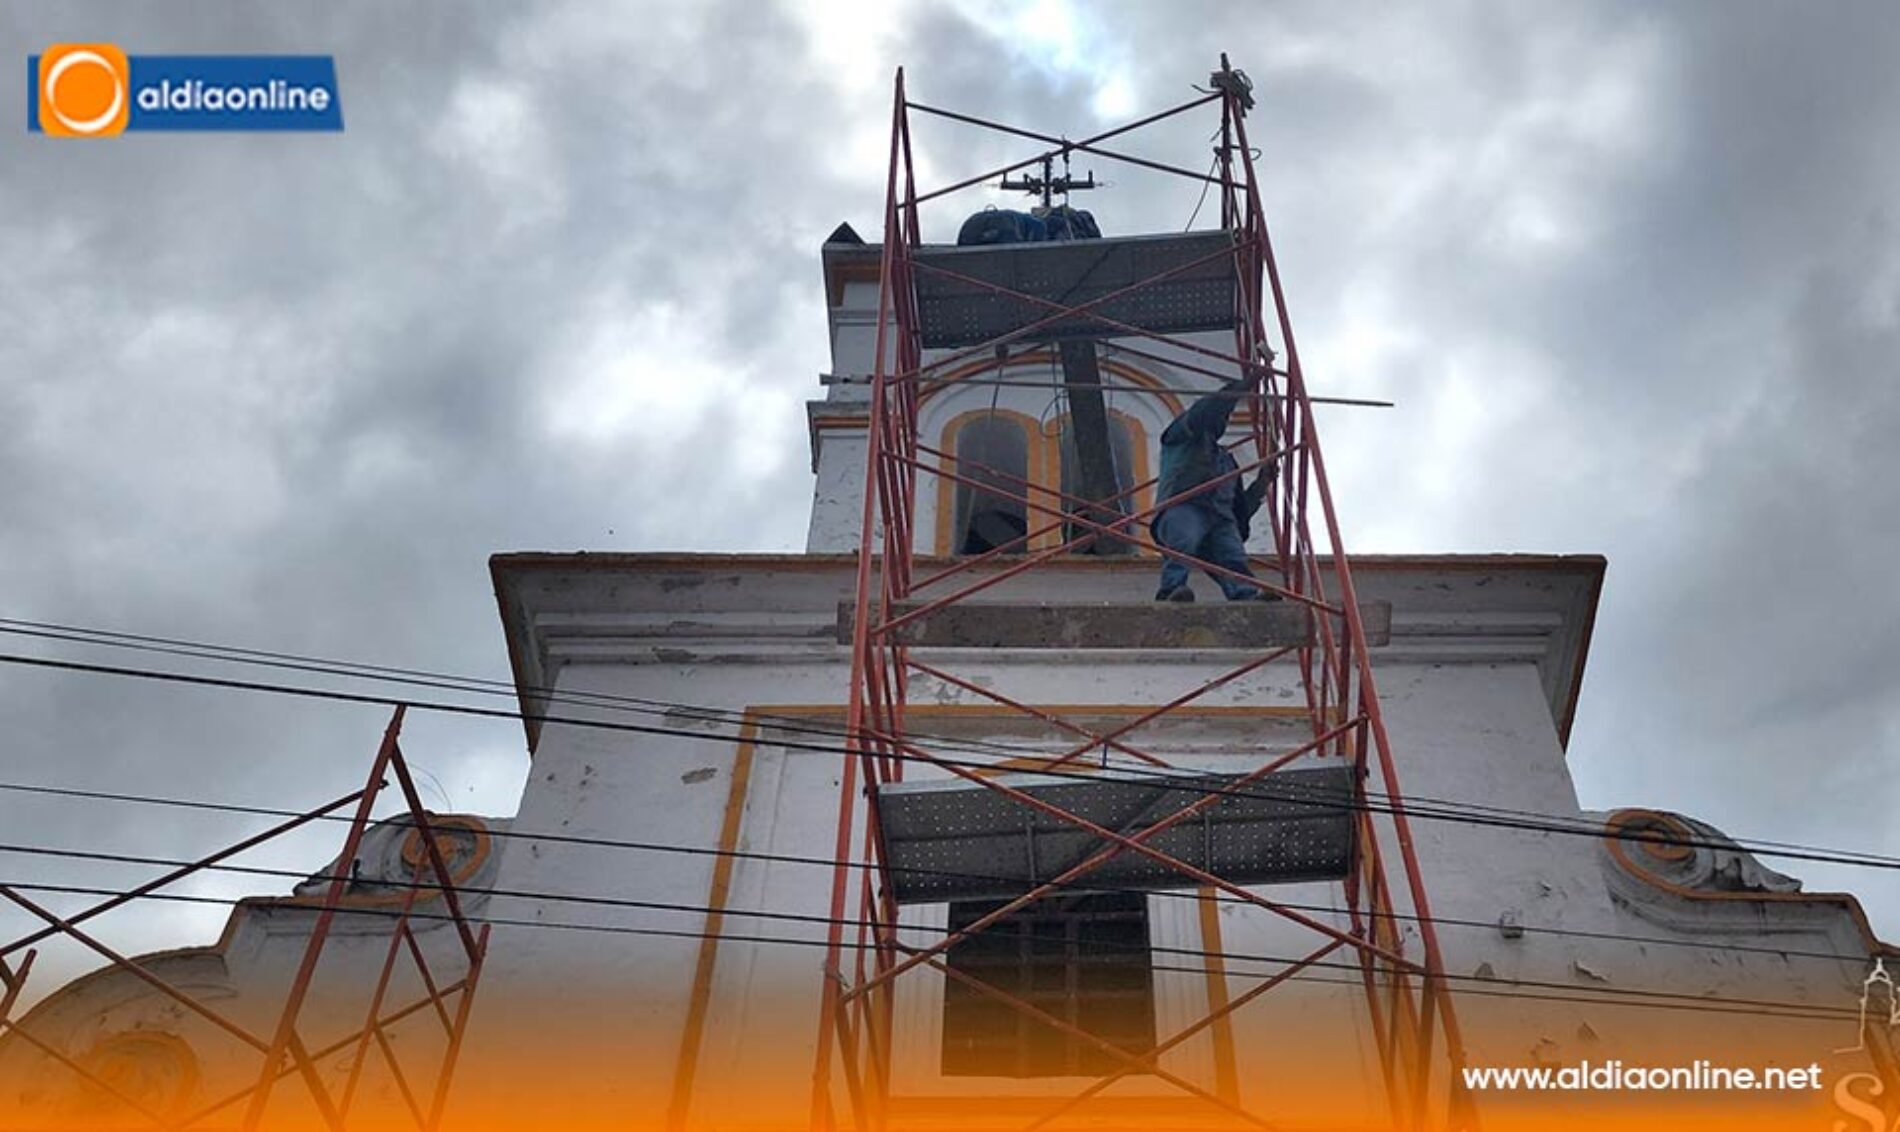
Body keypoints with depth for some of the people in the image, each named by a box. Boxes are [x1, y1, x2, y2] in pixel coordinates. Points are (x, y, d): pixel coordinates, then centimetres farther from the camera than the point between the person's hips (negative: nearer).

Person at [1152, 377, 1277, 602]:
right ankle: (1171, 590, -56)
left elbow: (1241, 507, 35)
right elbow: (1204, 411, 4)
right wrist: (1242, 386, 6)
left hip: (1221, 519, 4)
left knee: (1234, 558, -27)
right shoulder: (1182, 435, 27)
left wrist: (1262, 482, 25)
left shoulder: (1226, 459, 42)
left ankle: (1249, 597, -53)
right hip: (1183, 507, -4)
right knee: (1183, 541, -38)